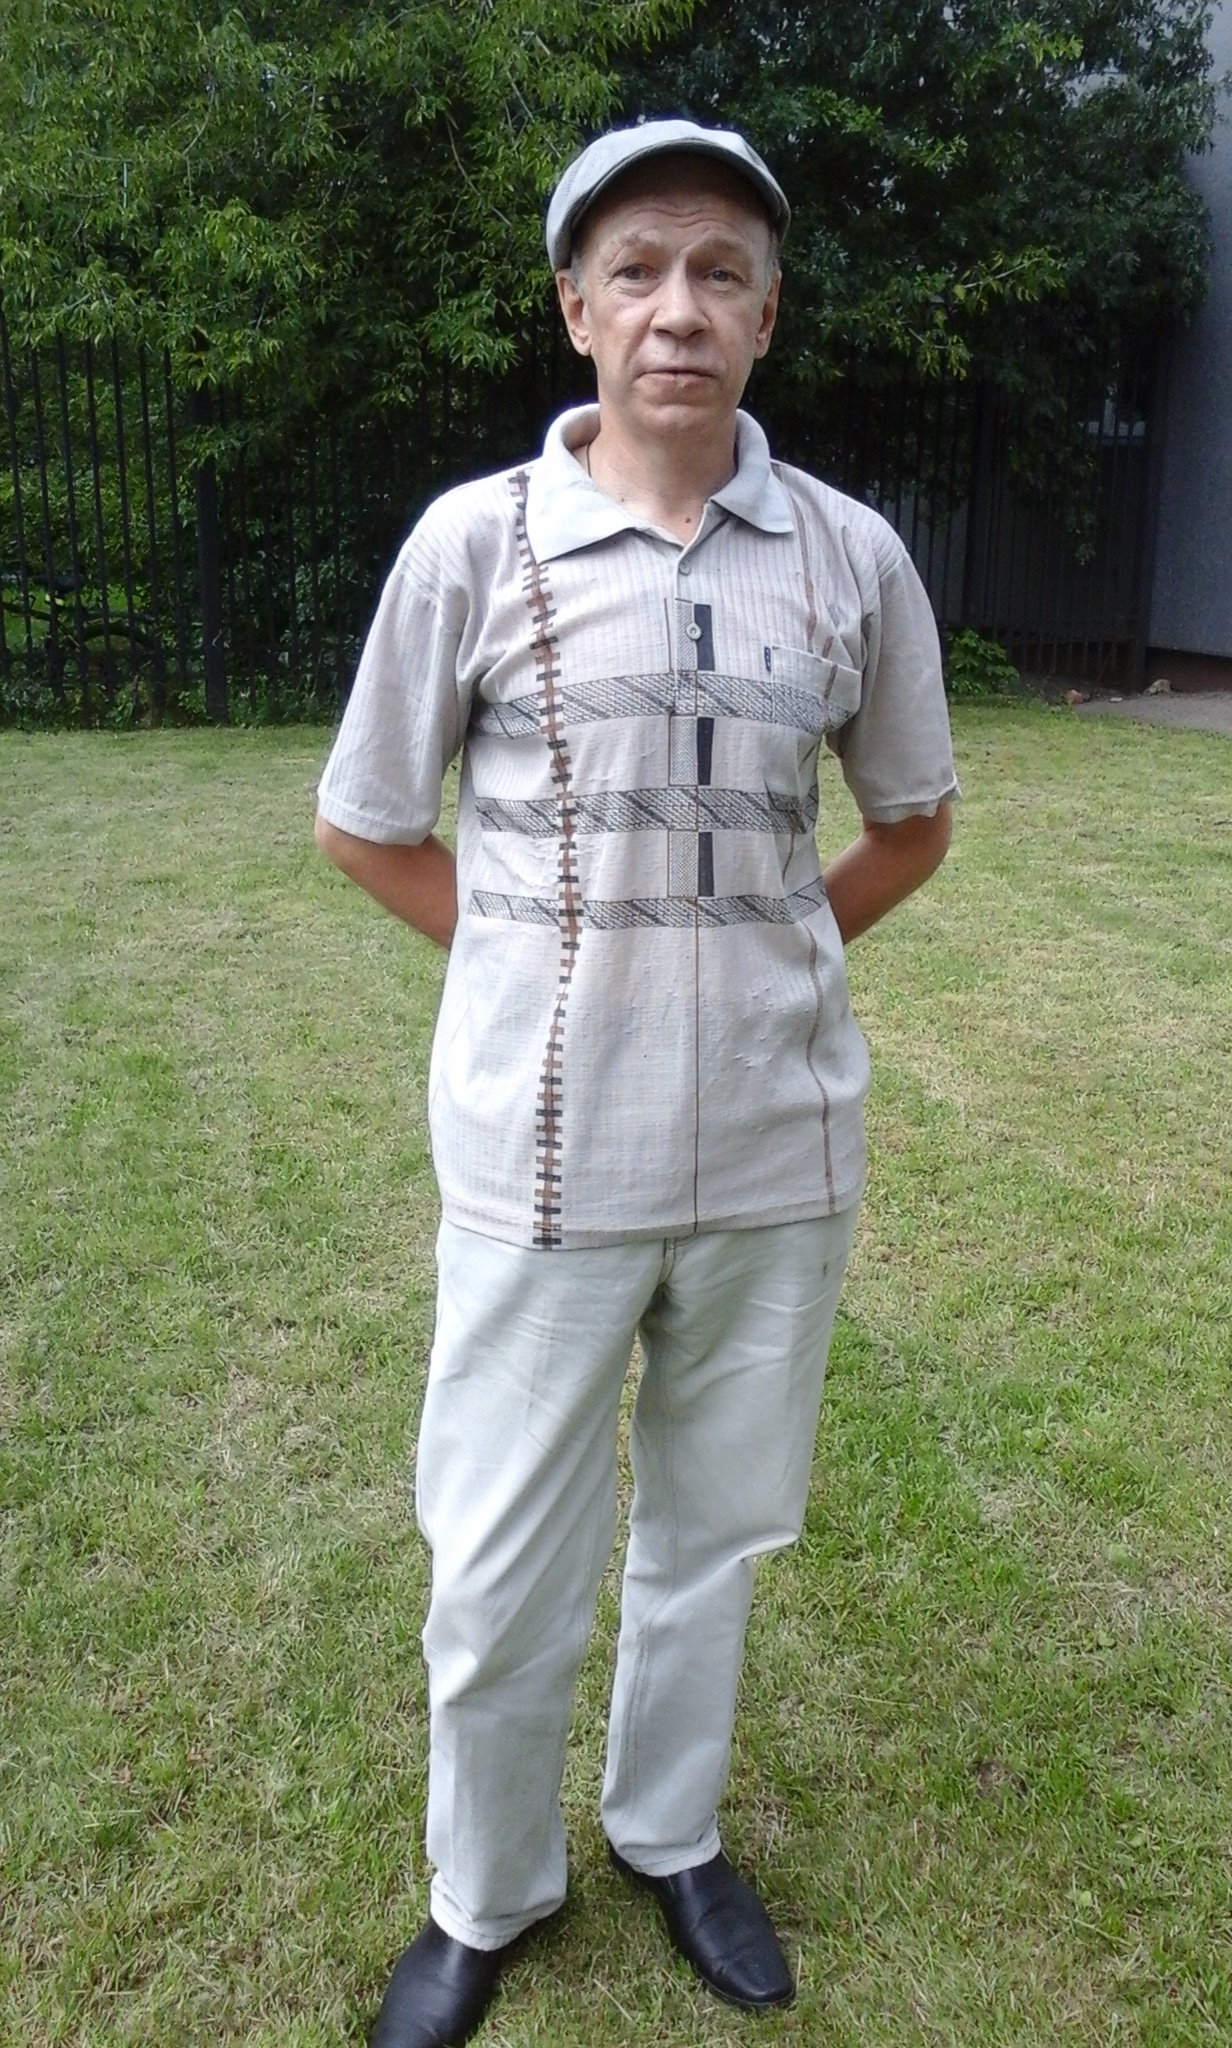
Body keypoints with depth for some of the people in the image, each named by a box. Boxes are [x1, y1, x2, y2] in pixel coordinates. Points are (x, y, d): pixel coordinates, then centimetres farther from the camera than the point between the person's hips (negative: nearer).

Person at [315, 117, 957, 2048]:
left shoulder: (854, 555, 0)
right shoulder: (475, 537, -5)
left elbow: (909, 822, 13)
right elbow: (363, 821, 4)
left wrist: (761, 963, 3)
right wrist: (551, 966, -1)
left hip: (780, 1143, 2)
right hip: (546, 1146, -1)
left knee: (715, 1524, 18)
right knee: (502, 1561, 10)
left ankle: (671, 1835, 45)